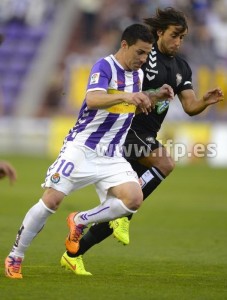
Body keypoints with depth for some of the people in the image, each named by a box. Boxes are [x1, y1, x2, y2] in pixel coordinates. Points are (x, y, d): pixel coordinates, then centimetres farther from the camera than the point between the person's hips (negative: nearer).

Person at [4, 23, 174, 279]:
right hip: (81, 148, -6)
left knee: (134, 198, -16)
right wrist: (125, 96, -46)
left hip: (111, 156, 6)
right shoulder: (104, 67, -14)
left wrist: (155, 97, 11)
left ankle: (79, 221, 7)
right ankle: (14, 257, 6)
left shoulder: (137, 74, 10)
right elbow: (93, 99, -32)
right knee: (52, 200, -11)